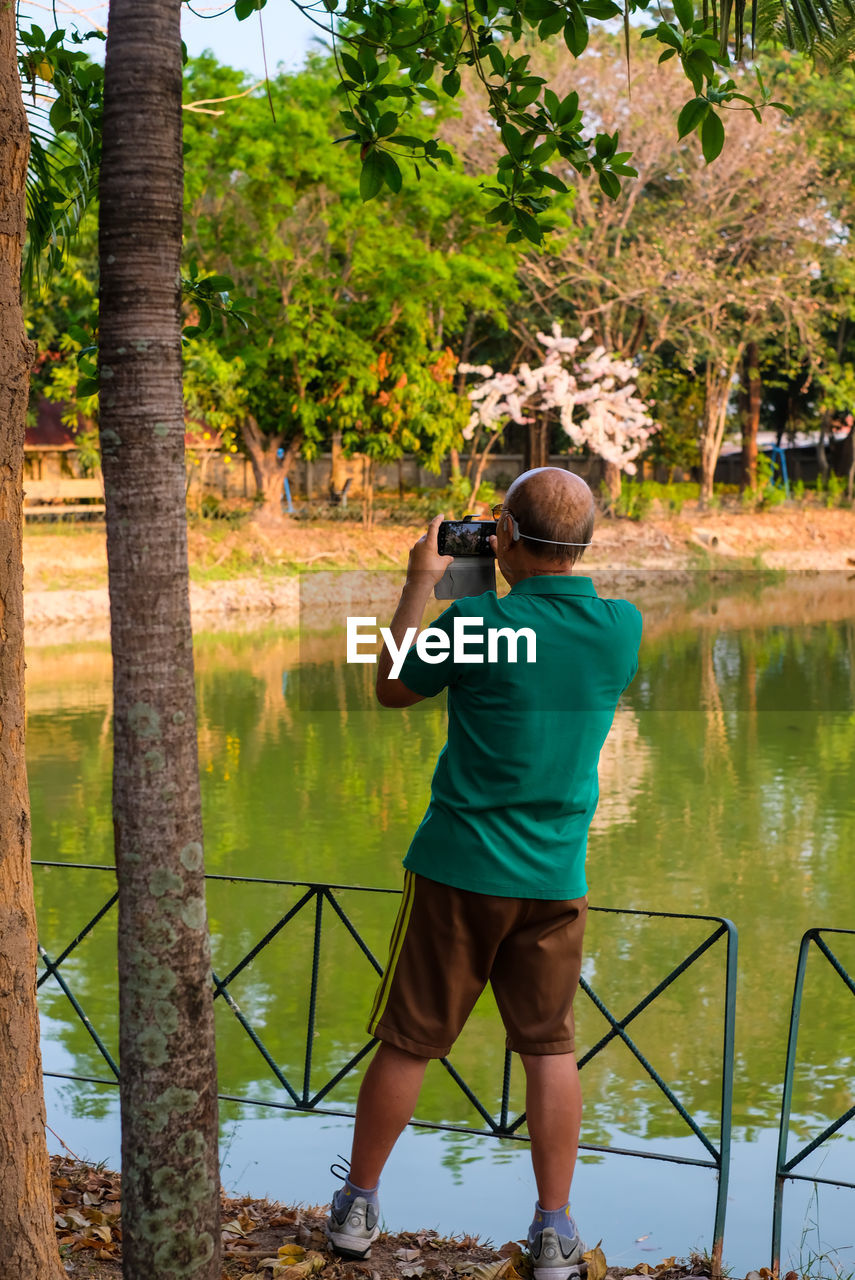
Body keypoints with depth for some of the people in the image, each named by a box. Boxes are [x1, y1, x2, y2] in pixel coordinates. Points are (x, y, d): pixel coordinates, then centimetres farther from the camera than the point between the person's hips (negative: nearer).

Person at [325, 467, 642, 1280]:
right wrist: (524, 585, 18)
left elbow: (392, 689, 4)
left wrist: (420, 582, 10)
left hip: (459, 868, -3)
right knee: (549, 1048, 12)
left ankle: (357, 1207, 23)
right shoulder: (623, 628, -3)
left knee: (406, 1043, 9)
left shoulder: (476, 621, -14)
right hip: (555, 877, 3)